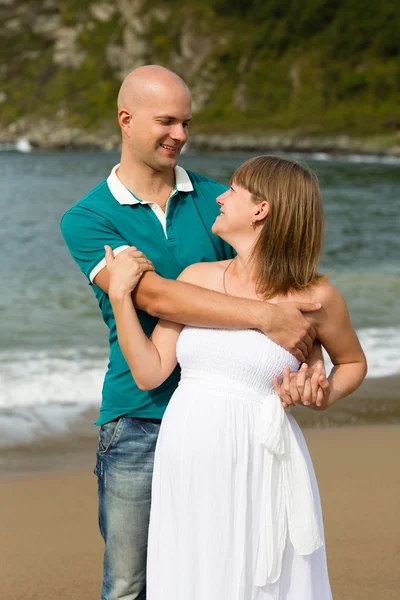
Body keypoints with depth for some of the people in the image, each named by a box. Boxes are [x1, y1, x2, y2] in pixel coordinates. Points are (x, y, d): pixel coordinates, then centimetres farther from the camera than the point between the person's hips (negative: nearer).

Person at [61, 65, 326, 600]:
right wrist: (266, 317, -26)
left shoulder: (216, 201, 7)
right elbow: (154, 297, -18)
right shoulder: (86, 220, -2)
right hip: (138, 423, -2)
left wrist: (307, 356, -20)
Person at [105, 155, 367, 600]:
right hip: (186, 462, 3)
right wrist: (119, 295, -3)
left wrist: (320, 398, -4)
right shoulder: (197, 278, 5)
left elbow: (353, 363, 14)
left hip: (257, 464, -3)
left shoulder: (314, 297, -3)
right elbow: (150, 372, 3)